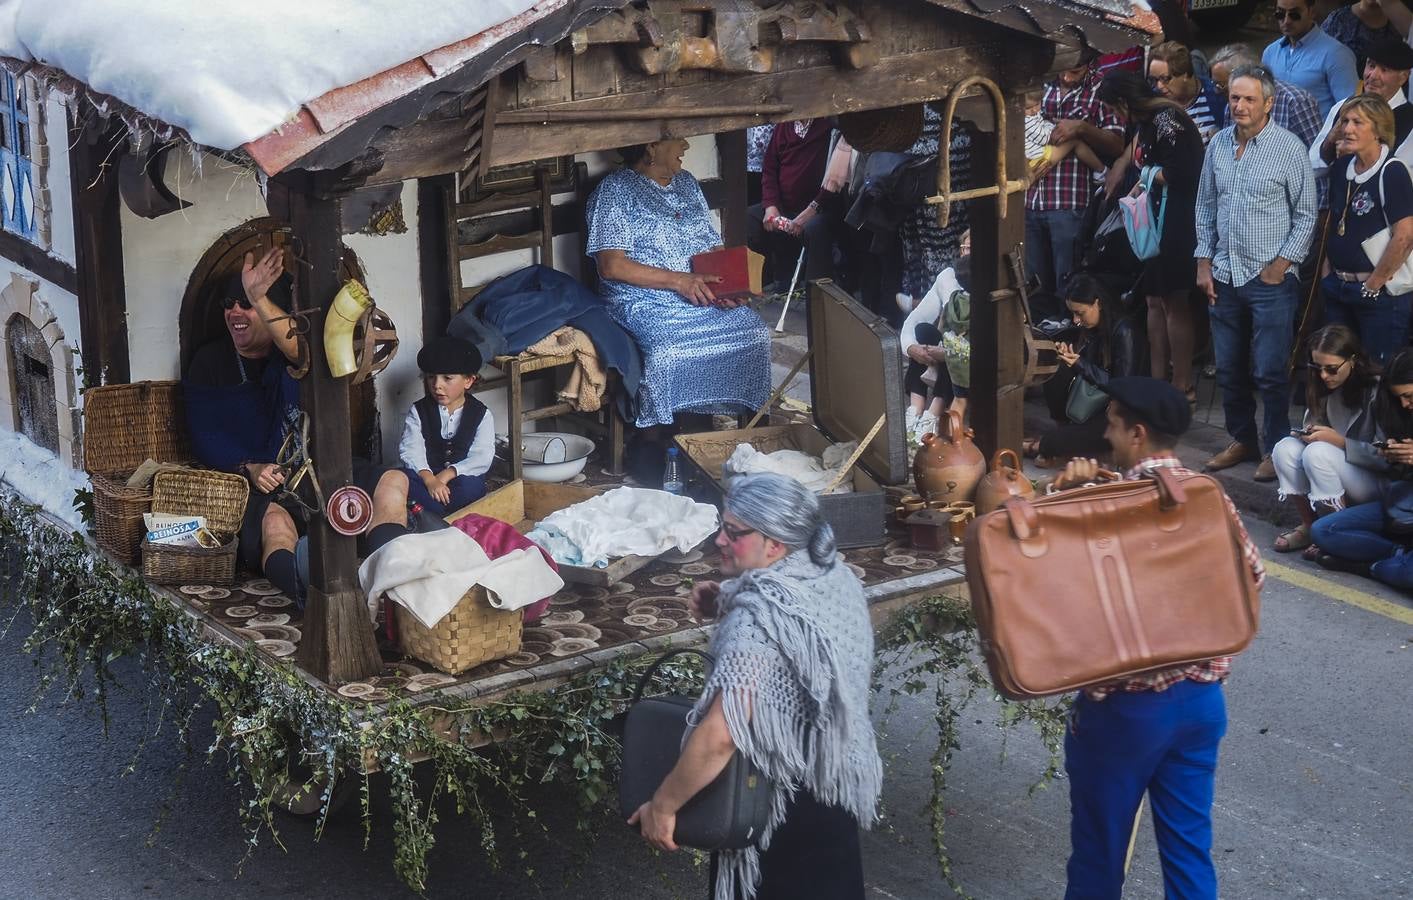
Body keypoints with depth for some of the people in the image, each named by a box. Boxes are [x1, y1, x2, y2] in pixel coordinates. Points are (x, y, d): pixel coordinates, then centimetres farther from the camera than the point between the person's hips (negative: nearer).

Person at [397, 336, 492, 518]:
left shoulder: (482, 415, 3)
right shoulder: (418, 411, 6)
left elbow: (482, 457, -9)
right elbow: (411, 450, -8)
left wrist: (448, 474, -24)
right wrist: (430, 480, -28)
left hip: (462, 477, -1)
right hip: (426, 474, 1)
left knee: (470, 486, -36)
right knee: (404, 479, -31)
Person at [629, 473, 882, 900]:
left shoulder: (759, 615, -30)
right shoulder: (834, 577, -5)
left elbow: (720, 734, -38)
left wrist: (662, 804, -26)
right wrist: (725, 606, 1)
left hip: (778, 804, -7)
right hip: (837, 781, 8)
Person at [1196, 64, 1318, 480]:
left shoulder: (1289, 149, -8)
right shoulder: (1218, 145, 6)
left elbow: (1305, 215, -5)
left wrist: (1281, 265, -9)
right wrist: (1204, 263, 8)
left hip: (1270, 278, -5)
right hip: (1224, 275, 5)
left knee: (1269, 371, -4)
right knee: (1229, 368, 12)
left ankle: (1277, 447, 8)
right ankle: (1242, 439, 26)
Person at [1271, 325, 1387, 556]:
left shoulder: (1377, 391, -19)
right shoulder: (1326, 388, 1)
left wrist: (1339, 441, -26)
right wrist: (1308, 433, -13)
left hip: (1378, 481, -6)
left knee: (1317, 453, -31)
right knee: (1285, 449, -18)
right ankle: (1309, 526, -5)